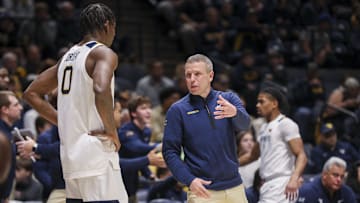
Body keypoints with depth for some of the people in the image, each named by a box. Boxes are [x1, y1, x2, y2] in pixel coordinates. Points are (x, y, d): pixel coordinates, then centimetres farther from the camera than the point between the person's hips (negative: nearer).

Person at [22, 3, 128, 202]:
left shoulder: (68, 56, 17)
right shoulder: (103, 53, -7)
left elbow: (32, 93, 23)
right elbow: (101, 90, -28)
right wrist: (112, 130, -15)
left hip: (70, 155, 8)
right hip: (96, 154, -8)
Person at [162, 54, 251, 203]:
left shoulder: (229, 99, 5)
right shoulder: (177, 110, 0)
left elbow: (244, 124, -13)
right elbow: (170, 151, -2)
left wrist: (235, 112, -37)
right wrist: (189, 180, -16)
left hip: (235, 187, 3)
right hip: (203, 190, -2)